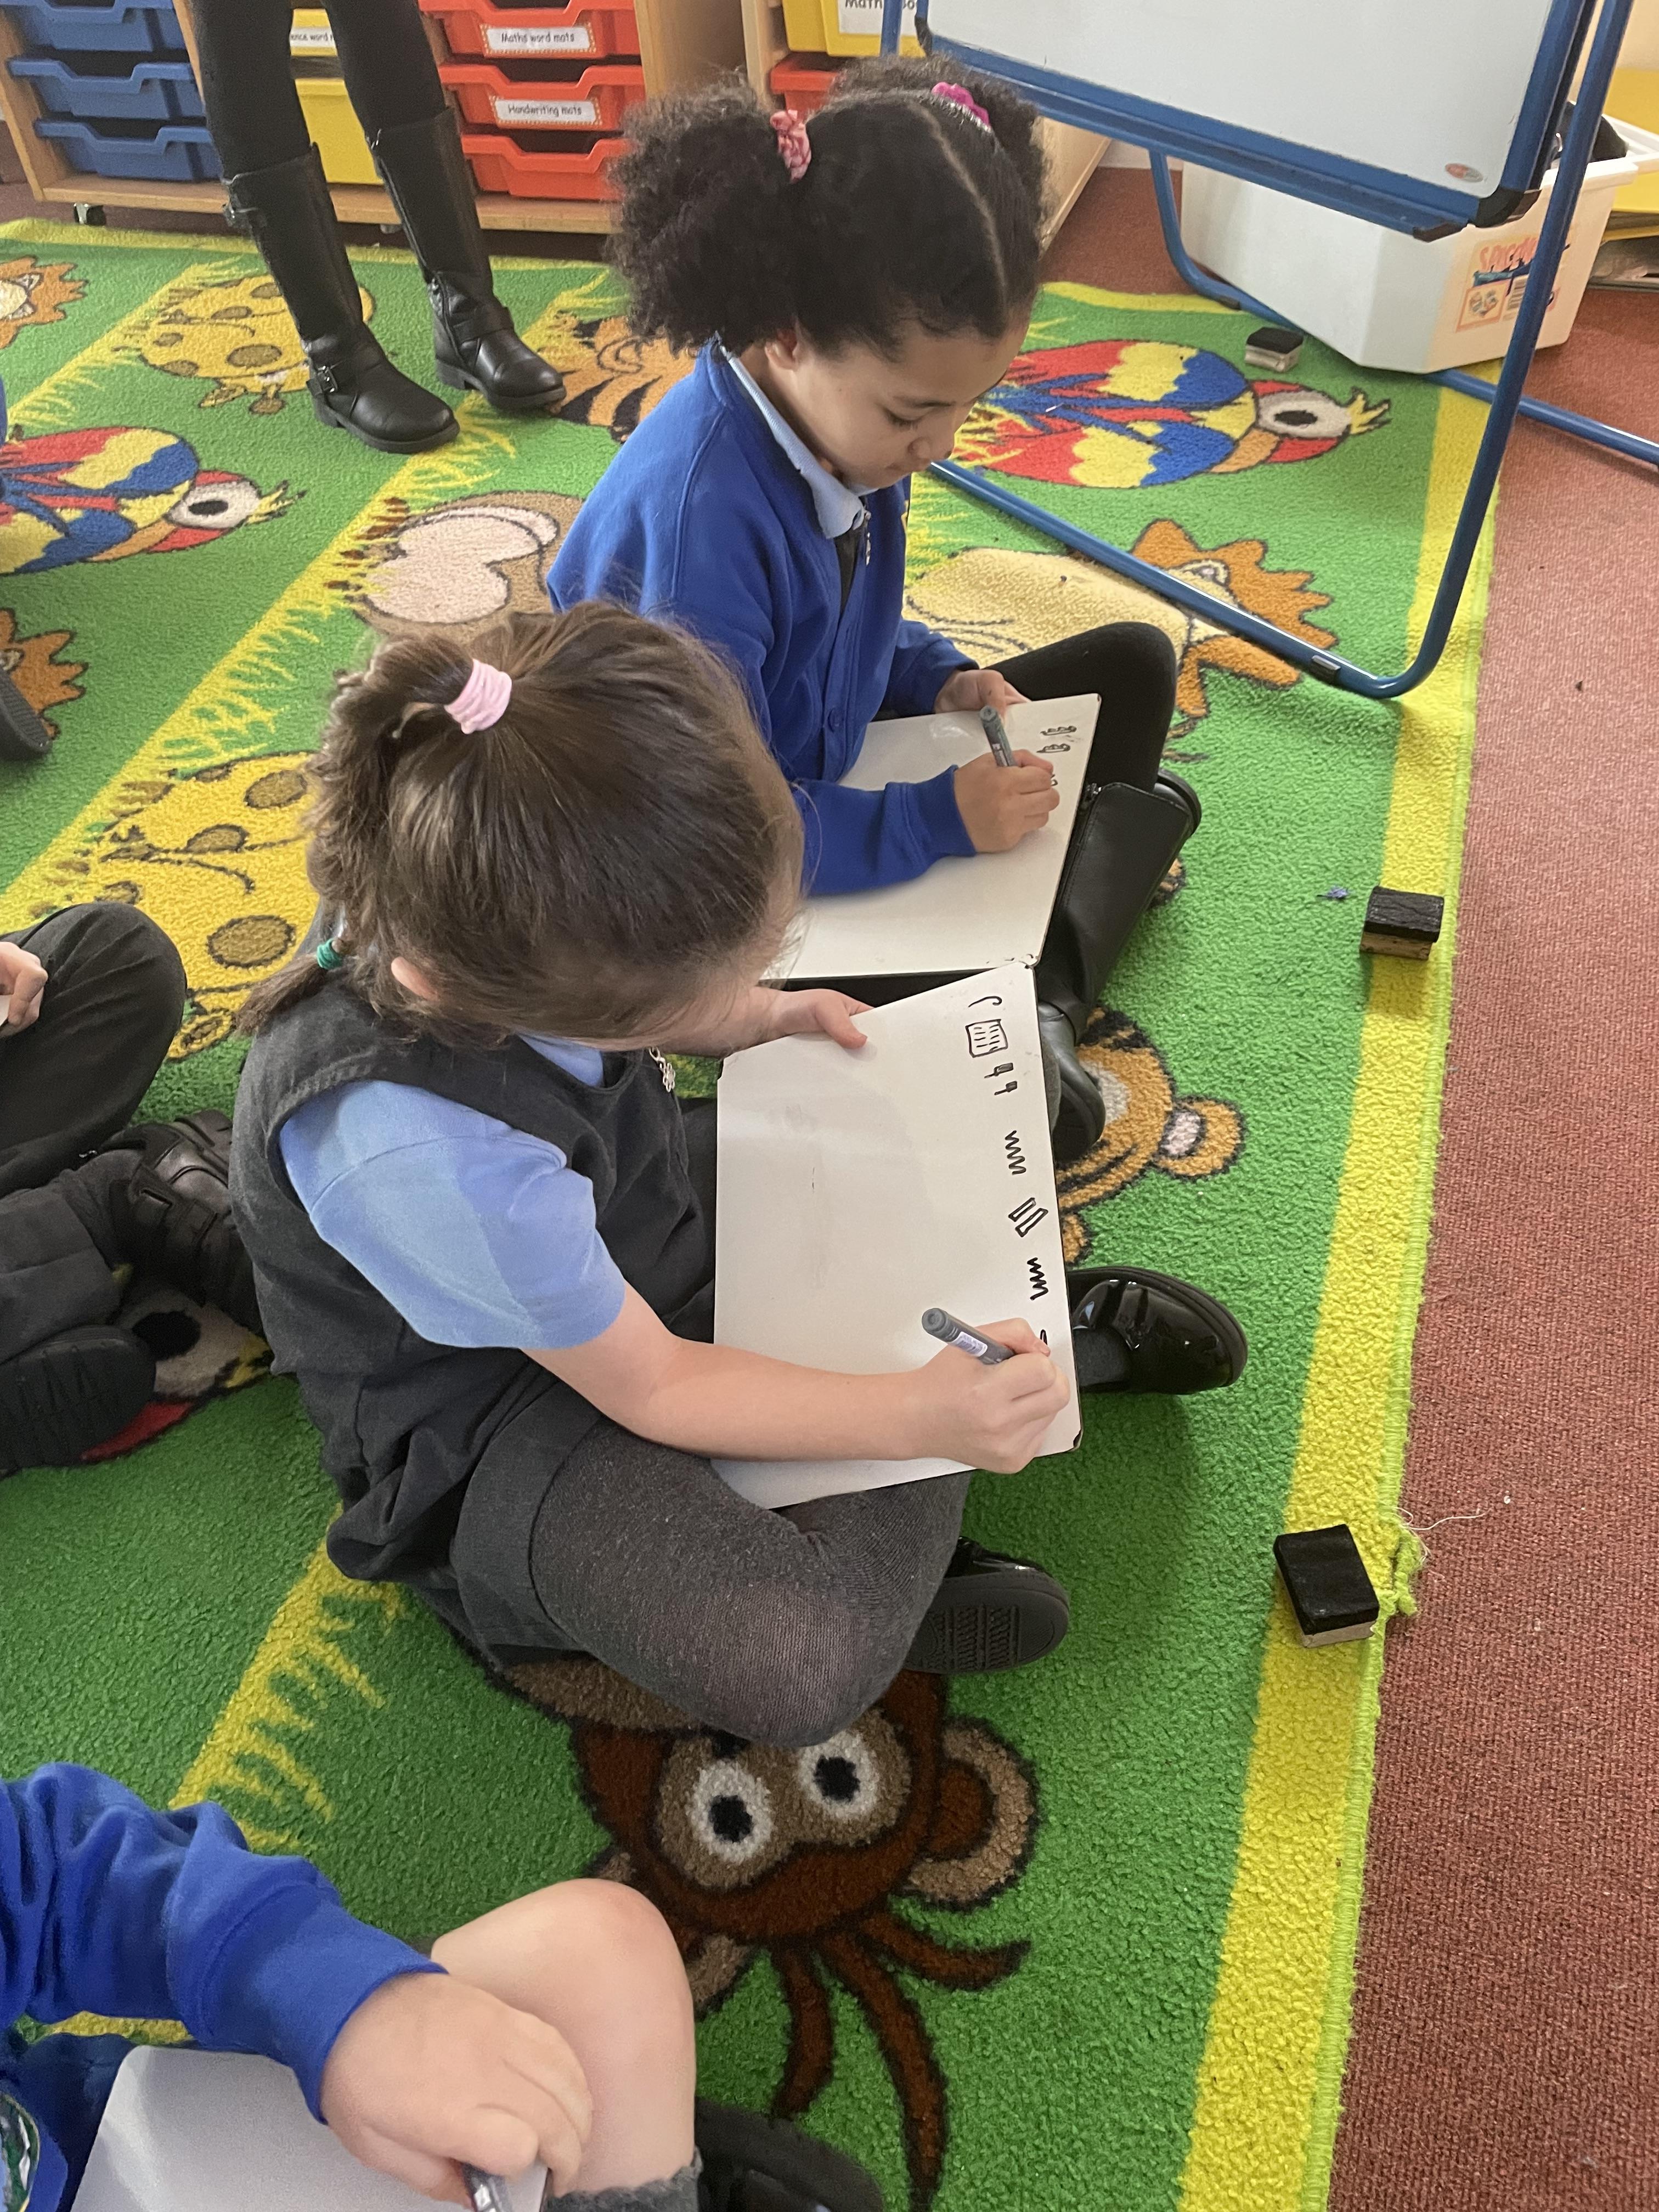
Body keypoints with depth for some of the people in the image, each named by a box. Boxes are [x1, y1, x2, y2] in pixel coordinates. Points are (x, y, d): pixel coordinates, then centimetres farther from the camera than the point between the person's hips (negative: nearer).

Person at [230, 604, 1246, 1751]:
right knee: (792, 1667, -31)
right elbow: (649, 1387, -24)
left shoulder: (487, 917, -22)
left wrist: (769, 1020, -8)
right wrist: (915, 1416, -27)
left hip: (653, 1209, 7)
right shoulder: (419, 1150, -40)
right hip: (499, 1421, -7)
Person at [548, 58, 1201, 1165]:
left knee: (1133, 665, 9)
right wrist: (938, 820, -29)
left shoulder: (851, 422, -8)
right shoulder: (695, 521, -32)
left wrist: (938, 679, -7)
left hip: (824, 775, 9)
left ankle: (1048, 991, -7)